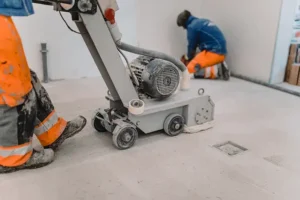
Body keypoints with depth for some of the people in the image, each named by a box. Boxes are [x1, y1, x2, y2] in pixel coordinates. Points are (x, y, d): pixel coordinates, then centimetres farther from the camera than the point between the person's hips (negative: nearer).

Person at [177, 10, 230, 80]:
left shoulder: (192, 27, -6)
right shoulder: (203, 22, 20)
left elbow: (192, 46, 2)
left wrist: (188, 58, 22)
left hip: (213, 52, -9)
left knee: (191, 69, -9)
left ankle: (216, 70, -18)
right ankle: (219, 67, 3)